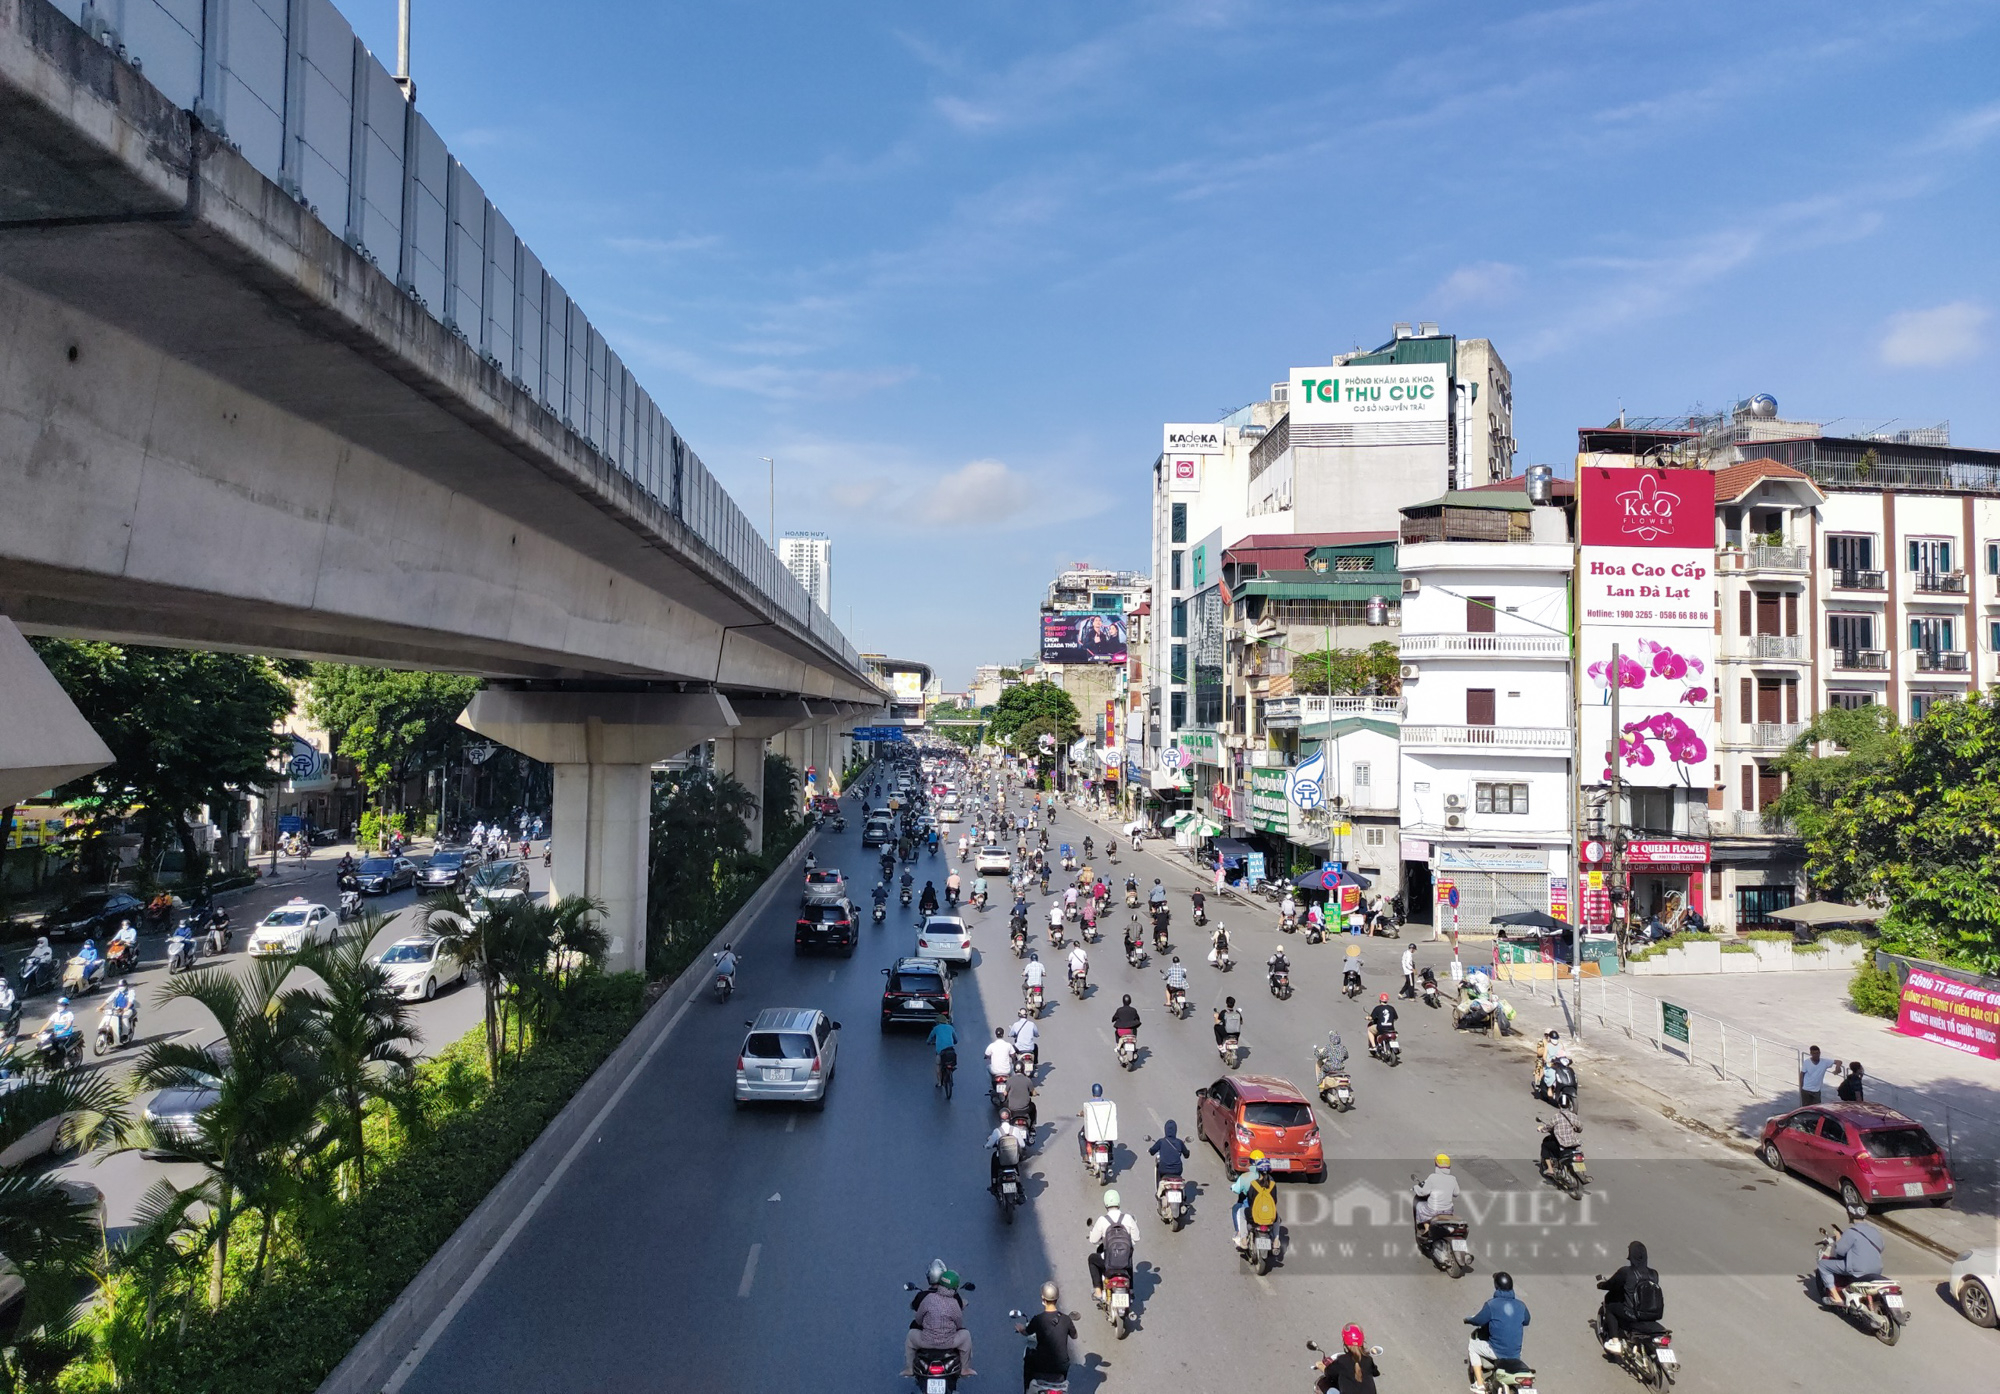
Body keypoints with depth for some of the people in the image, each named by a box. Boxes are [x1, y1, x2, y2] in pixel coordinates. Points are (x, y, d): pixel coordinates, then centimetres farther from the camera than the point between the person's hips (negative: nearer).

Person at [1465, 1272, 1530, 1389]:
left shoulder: (1492, 1304, -16)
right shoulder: (1521, 1305, -1)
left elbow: (1478, 1321, -8)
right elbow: (1526, 1321, 17)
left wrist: (1468, 1319, 15)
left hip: (1497, 1351, -5)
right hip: (1515, 1354, 5)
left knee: (1472, 1345, 20)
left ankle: (1479, 1384, 15)